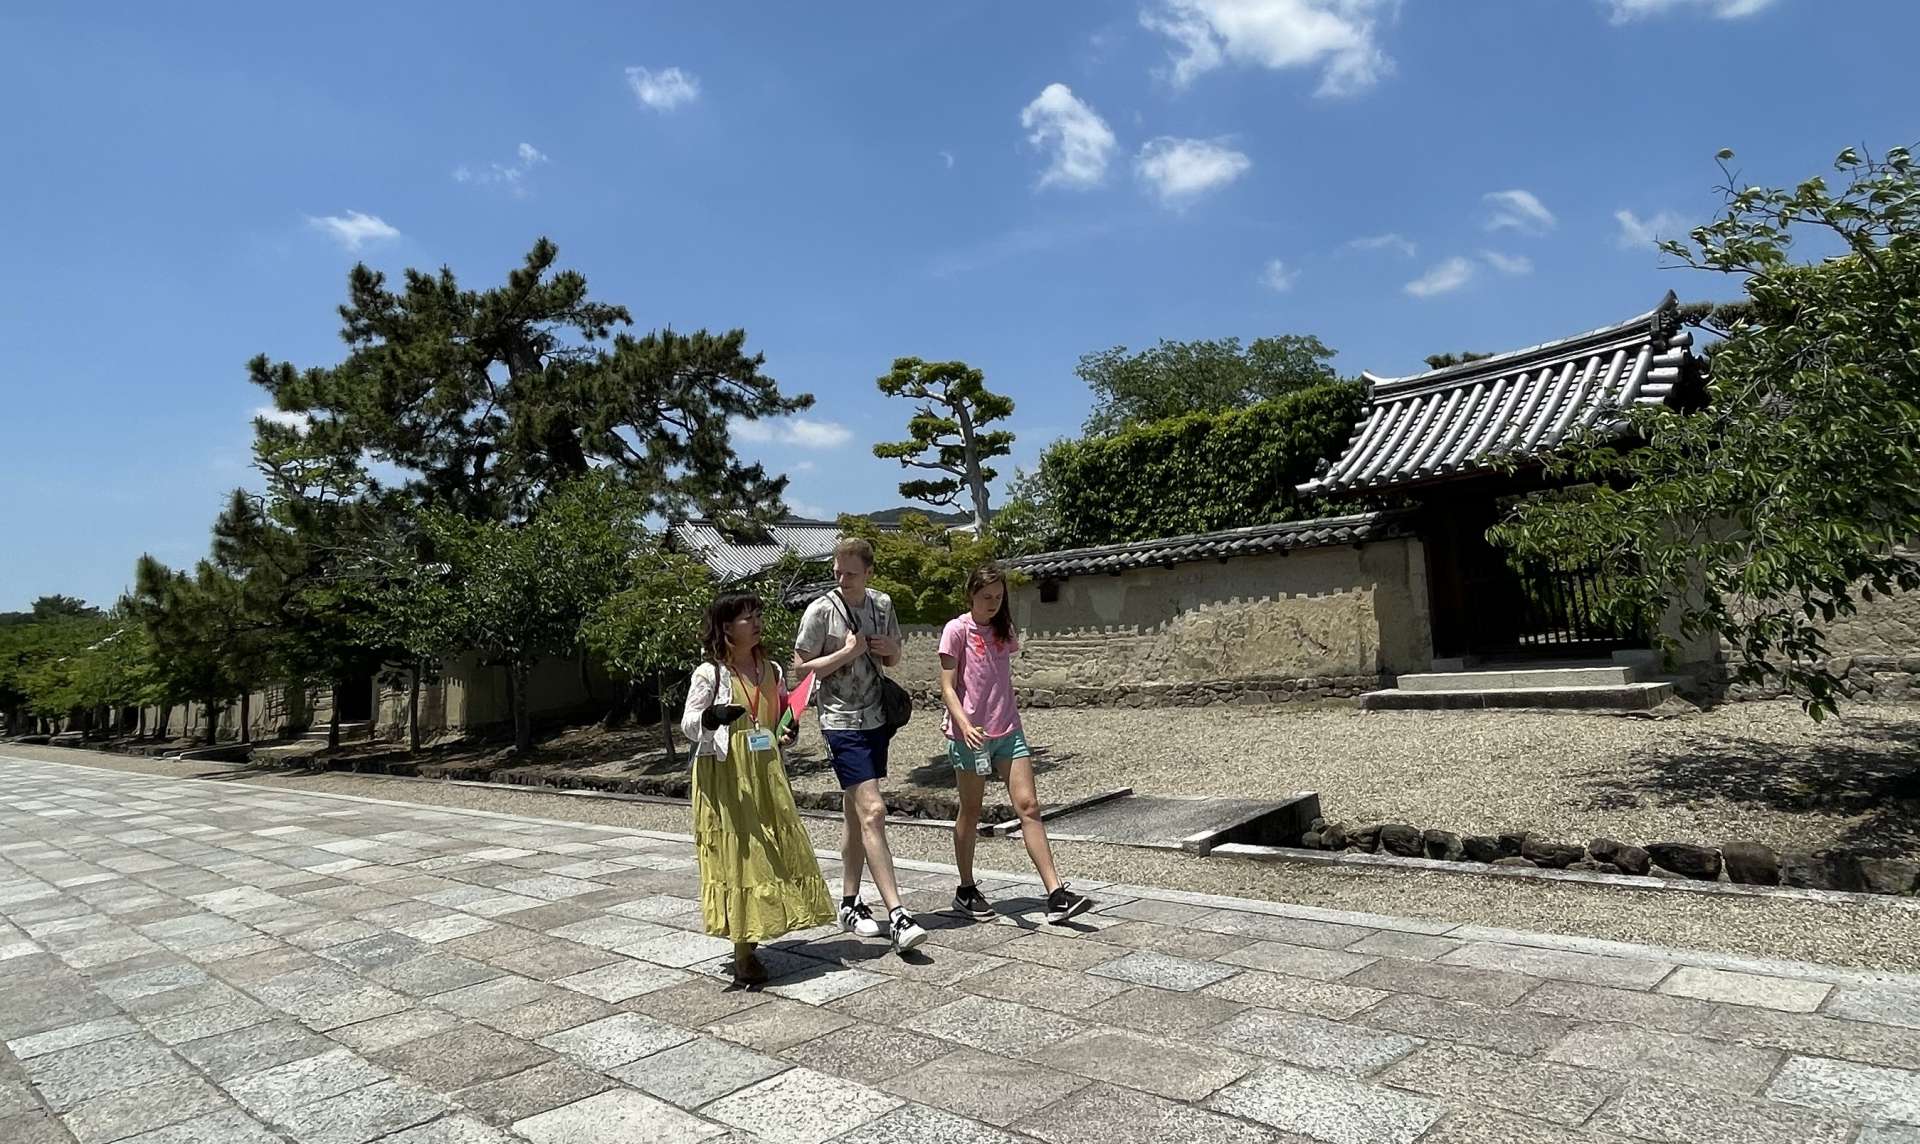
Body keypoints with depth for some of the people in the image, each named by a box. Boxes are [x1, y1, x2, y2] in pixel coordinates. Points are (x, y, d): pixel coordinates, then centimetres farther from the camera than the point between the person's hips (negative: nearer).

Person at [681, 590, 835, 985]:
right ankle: (742, 954, 6)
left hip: (765, 774, 6)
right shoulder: (709, 673, -8)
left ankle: (752, 942, 20)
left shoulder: (771, 669, 9)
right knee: (735, 856, -3)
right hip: (725, 776, -6)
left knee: (772, 854, 7)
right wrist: (712, 716, -27)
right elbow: (688, 724, -7)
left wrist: (789, 734, -1)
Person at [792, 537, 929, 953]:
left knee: (855, 815, 14)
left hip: (875, 718, 6)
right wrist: (847, 653, -17)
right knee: (872, 811, -15)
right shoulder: (821, 611, -10)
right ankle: (897, 915, -16)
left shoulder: (882, 604, 7)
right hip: (842, 721, -6)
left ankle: (849, 904, 26)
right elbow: (801, 667, -7)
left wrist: (889, 649, -5)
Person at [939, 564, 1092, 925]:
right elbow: (947, 687, -11)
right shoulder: (957, 630, -6)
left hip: (1008, 731, 5)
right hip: (970, 736, -5)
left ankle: (1057, 895, -6)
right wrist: (965, 726, -25)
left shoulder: (1003, 630, 11)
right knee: (970, 813, 7)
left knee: (1028, 806, -3)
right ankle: (966, 891, 25)